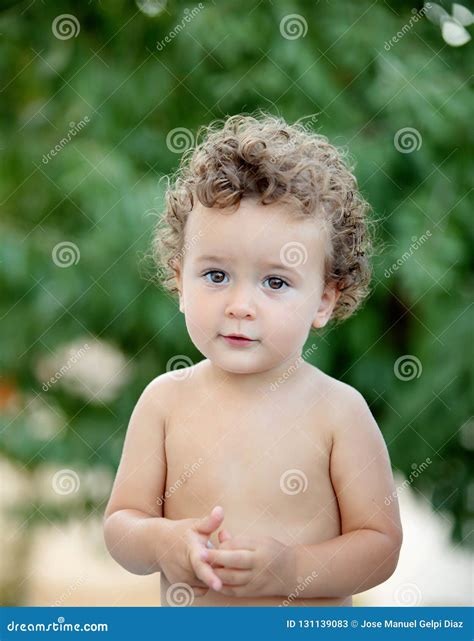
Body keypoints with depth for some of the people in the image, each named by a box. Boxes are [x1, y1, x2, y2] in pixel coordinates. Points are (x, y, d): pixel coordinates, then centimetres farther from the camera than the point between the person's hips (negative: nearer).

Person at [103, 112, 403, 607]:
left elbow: (381, 544, -13)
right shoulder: (166, 401, -9)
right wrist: (160, 542, -26)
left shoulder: (338, 409, -15)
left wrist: (292, 569, -27)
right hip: (185, 623, 1)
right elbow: (119, 523, -6)